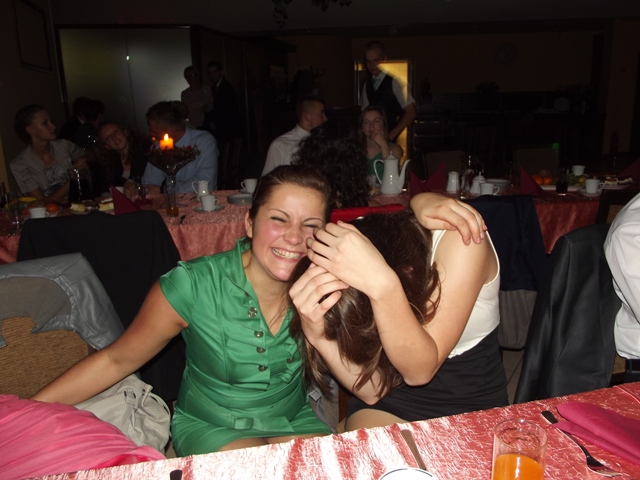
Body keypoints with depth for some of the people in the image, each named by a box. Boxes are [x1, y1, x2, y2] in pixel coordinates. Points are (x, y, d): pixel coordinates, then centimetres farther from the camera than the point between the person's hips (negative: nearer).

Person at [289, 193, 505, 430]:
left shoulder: (462, 239, -25)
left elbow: (421, 370, -28)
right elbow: (373, 390, -16)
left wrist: (383, 286, -42)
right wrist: (318, 335, -33)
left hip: (473, 408, 0)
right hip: (391, 404, 0)